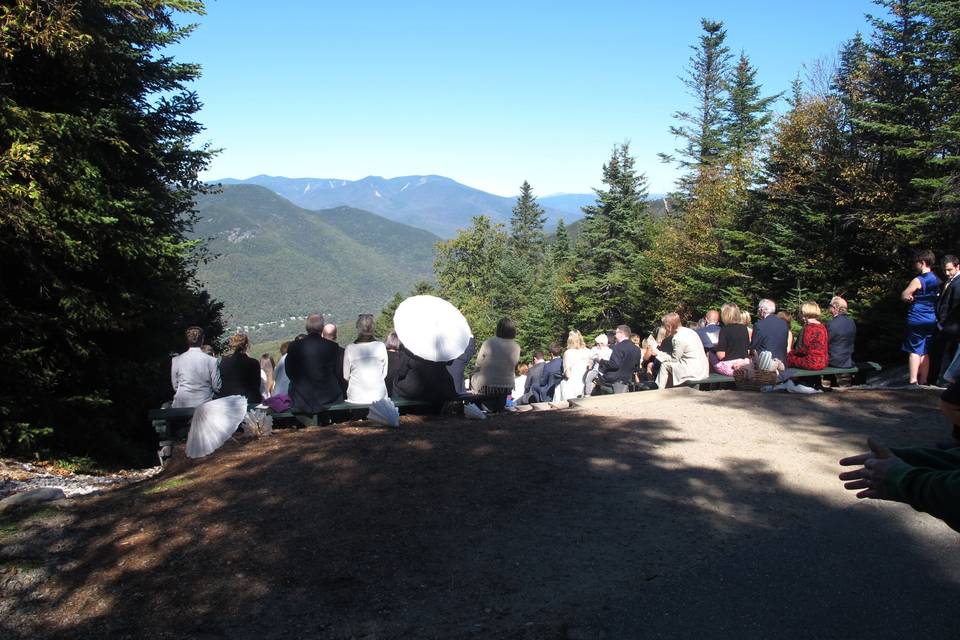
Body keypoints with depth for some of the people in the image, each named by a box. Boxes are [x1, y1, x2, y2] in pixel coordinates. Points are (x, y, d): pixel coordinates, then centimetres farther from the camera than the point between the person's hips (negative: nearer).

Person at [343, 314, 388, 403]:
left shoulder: (349, 349, -10)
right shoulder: (381, 347, -8)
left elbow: (346, 376, 2)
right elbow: (384, 374, 1)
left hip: (356, 397, -1)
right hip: (379, 396, 1)